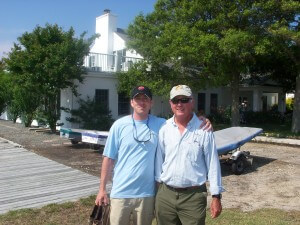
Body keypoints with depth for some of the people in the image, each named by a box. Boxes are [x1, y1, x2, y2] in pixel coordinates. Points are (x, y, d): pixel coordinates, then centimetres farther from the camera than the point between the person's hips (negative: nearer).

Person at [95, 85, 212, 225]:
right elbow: (109, 158, -1)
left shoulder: (161, 124, -1)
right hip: (121, 192, -1)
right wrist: (102, 189, -1)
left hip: (146, 194, 1)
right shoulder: (119, 125, -4)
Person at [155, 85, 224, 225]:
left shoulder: (204, 129, -6)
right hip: (165, 194, 3)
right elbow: (159, 159, 7)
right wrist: (158, 182, 8)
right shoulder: (164, 129, 2)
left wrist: (216, 196, -4)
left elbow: (213, 164, -4)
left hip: (194, 196, -3)